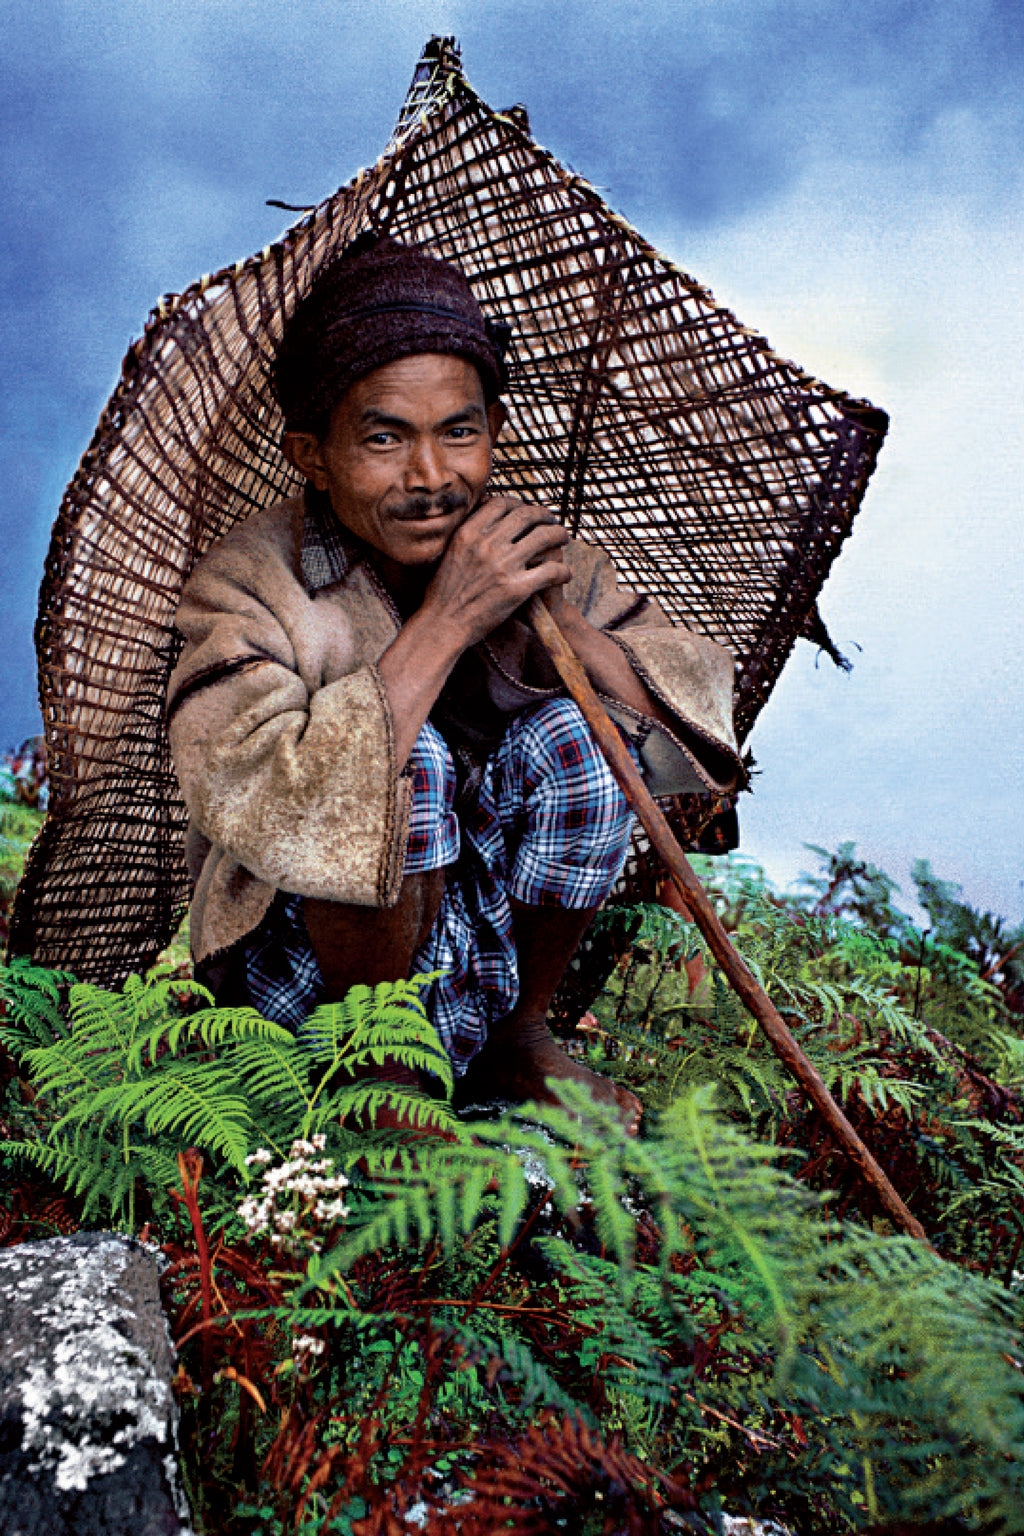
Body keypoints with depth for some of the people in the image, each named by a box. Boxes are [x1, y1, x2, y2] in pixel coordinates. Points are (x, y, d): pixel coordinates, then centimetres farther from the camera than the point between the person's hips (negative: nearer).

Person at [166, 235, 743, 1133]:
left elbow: (701, 722, -7)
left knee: (576, 735, -21)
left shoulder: (530, 554, -4)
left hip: (495, 945, 4)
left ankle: (521, 1038, 1)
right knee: (408, 757, -30)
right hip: (311, 981, -4)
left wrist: (552, 612, -23)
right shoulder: (250, 583, -16)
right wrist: (445, 622, -33)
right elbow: (264, 813, -34)